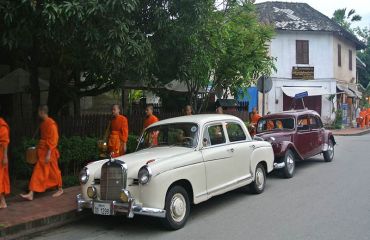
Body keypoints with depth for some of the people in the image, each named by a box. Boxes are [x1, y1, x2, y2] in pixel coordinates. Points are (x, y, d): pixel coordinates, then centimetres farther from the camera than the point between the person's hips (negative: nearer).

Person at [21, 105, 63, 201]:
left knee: (54, 171, 7)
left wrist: (48, 154, -21)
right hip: (42, 152, 8)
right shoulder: (43, 123, 10)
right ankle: (31, 194, 11)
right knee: (37, 172, 8)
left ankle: (60, 189, 25)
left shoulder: (51, 123, -17)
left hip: (49, 152, -8)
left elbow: (53, 140, -19)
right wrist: (39, 149, 17)